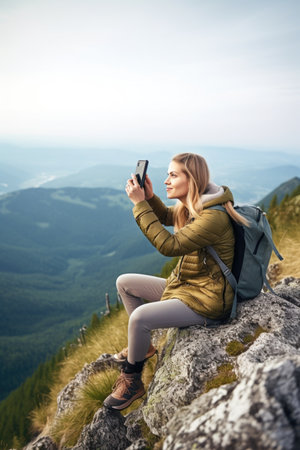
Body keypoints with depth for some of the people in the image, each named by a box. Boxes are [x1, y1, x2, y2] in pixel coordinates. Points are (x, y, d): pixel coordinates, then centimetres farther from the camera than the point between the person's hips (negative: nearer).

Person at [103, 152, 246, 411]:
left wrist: (140, 203, -27)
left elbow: (168, 245, -31)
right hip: (184, 285, 10)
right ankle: (144, 346, 25)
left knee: (141, 317, -27)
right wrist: (149, 197, 0)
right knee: (124, 282, 11)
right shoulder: (191, 206, 3)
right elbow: (165, 217, 21)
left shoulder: (214, 217, -27)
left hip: (206, 302, -10)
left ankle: (132, 381, 0)